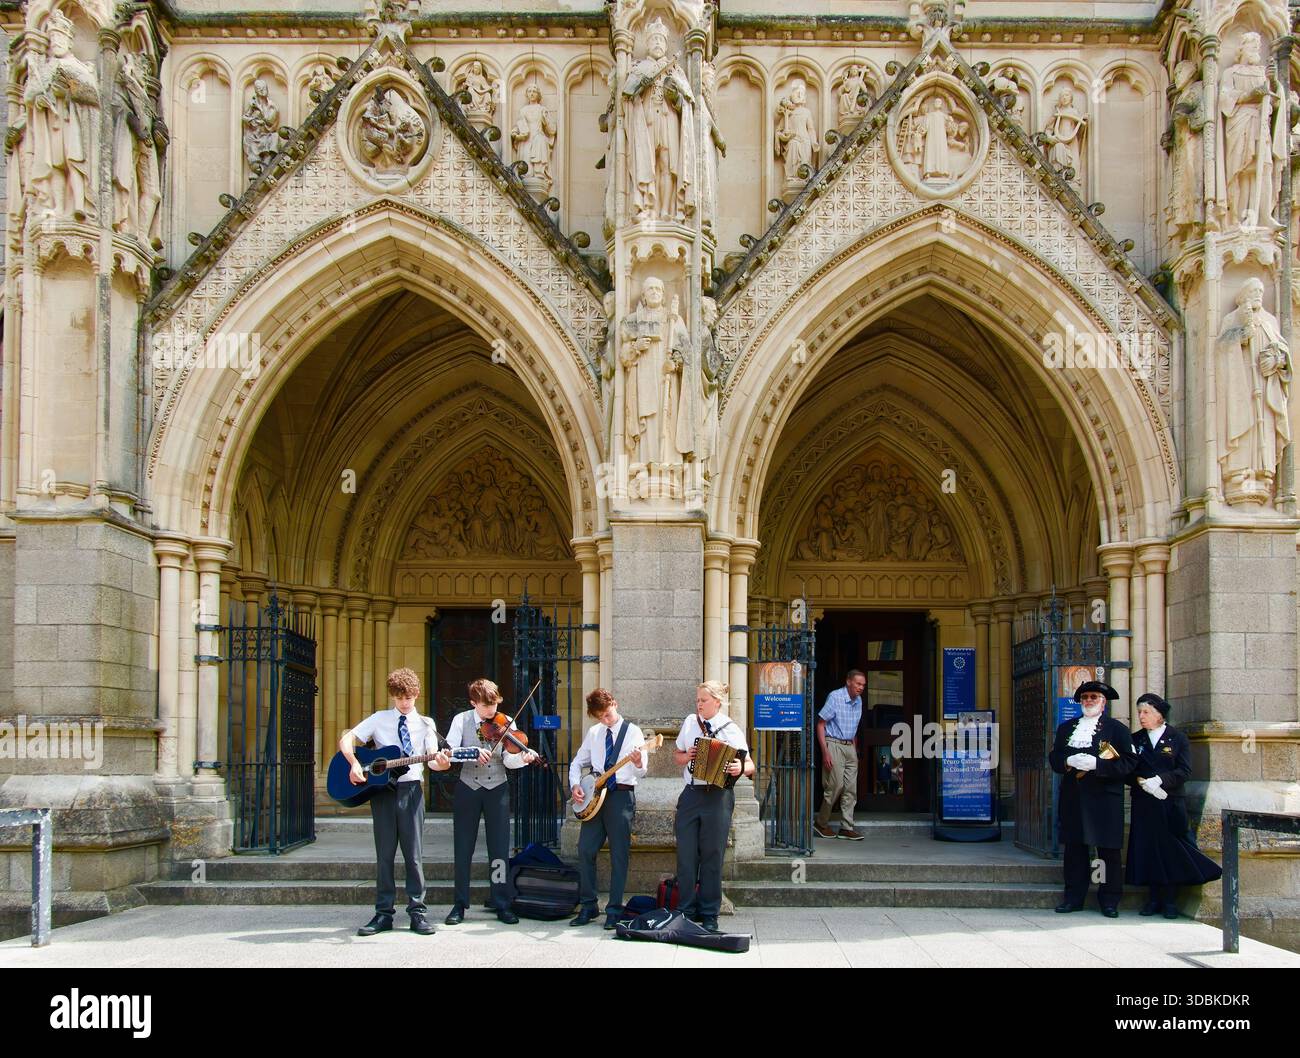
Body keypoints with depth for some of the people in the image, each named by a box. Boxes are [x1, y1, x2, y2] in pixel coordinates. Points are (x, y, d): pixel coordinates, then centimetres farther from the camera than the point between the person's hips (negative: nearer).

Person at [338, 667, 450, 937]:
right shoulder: (379, 719, 8)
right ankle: (383, 913, 9)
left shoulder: (425, 724, 8)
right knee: (384, 853, 4)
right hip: (382, 787, 0)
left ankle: (417, 911, 4)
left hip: (411, 788, 0)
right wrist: (355, 764, -14)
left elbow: (432, 760, 0)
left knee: (414, 853, -1)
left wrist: (441, 764, -24)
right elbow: (346, 740, 3)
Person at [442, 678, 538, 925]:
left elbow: (508, 760, -10)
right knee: (463, 849, 5)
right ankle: (459, 905, 14)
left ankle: (502, 905, 6)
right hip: (467, 788, 0)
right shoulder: (461, 721, 0)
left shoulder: (506, 724, 0)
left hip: (497, 790, 0)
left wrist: (523, 759, -31)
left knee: (499, 849, -1)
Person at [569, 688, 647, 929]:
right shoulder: (593, 733, 12)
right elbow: (577, 762, 20)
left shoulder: (632, 731, -1)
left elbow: (641, 772, -7)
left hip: (622, 795, -4)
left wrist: (638, 763, -30)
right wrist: (575, 785, 3)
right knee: (586, 850, 0)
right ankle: (588, 906, 10)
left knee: (619, 854, -3)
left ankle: (614, 910, 2)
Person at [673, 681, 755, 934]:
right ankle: (686, 911, 13)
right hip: (691, 794, 4)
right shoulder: (690, 722, 11)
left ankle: (709, 916, 11)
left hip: (717, 796, -4)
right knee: (686, 854, 3)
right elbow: (677, 755, 21)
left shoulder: (730, 729, -2)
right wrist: (685, 756, -1)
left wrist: (740, 768, -26)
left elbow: (750, 765, -4)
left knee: (712, 856, 2)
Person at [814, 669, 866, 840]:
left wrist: (854, 749, 16)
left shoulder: (858, 701, 10)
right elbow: (820, 725, -11)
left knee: (851, 788, 2)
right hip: (834, 744, -7)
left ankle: (846, 827, 6)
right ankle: (821, 823, 8)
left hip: (850, 747, 7)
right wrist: (825, 752, -17)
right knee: (835, 786, -8)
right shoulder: (835, 697, -12)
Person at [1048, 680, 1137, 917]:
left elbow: (1129, 762, -6)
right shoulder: (1066, 728, 18)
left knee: (1108, 851, -2)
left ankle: (1109, 900, 5)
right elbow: (1054, 758, 14)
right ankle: (1074, 897, 10)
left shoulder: (1117, 728, 4)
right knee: (1074, 848, 4)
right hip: (1073, 798, 4)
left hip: (1105, 799, -4)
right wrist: (1069, 762, -9)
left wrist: (1096, 763, -17)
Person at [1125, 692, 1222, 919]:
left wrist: (1159, 780, -18)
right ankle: (1154, 898, 8)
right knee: (1147, 849, 1)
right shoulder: (1135, 739, 11)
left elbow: (1184, 771, -7)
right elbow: (1128, 771, 5)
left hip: (1171, 803, -3)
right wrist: (1141, 782, -15)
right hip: (1144, 804, 3)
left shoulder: (1177, 738, 2)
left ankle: (1169, 900, 4)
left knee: (1171, 850, -2)